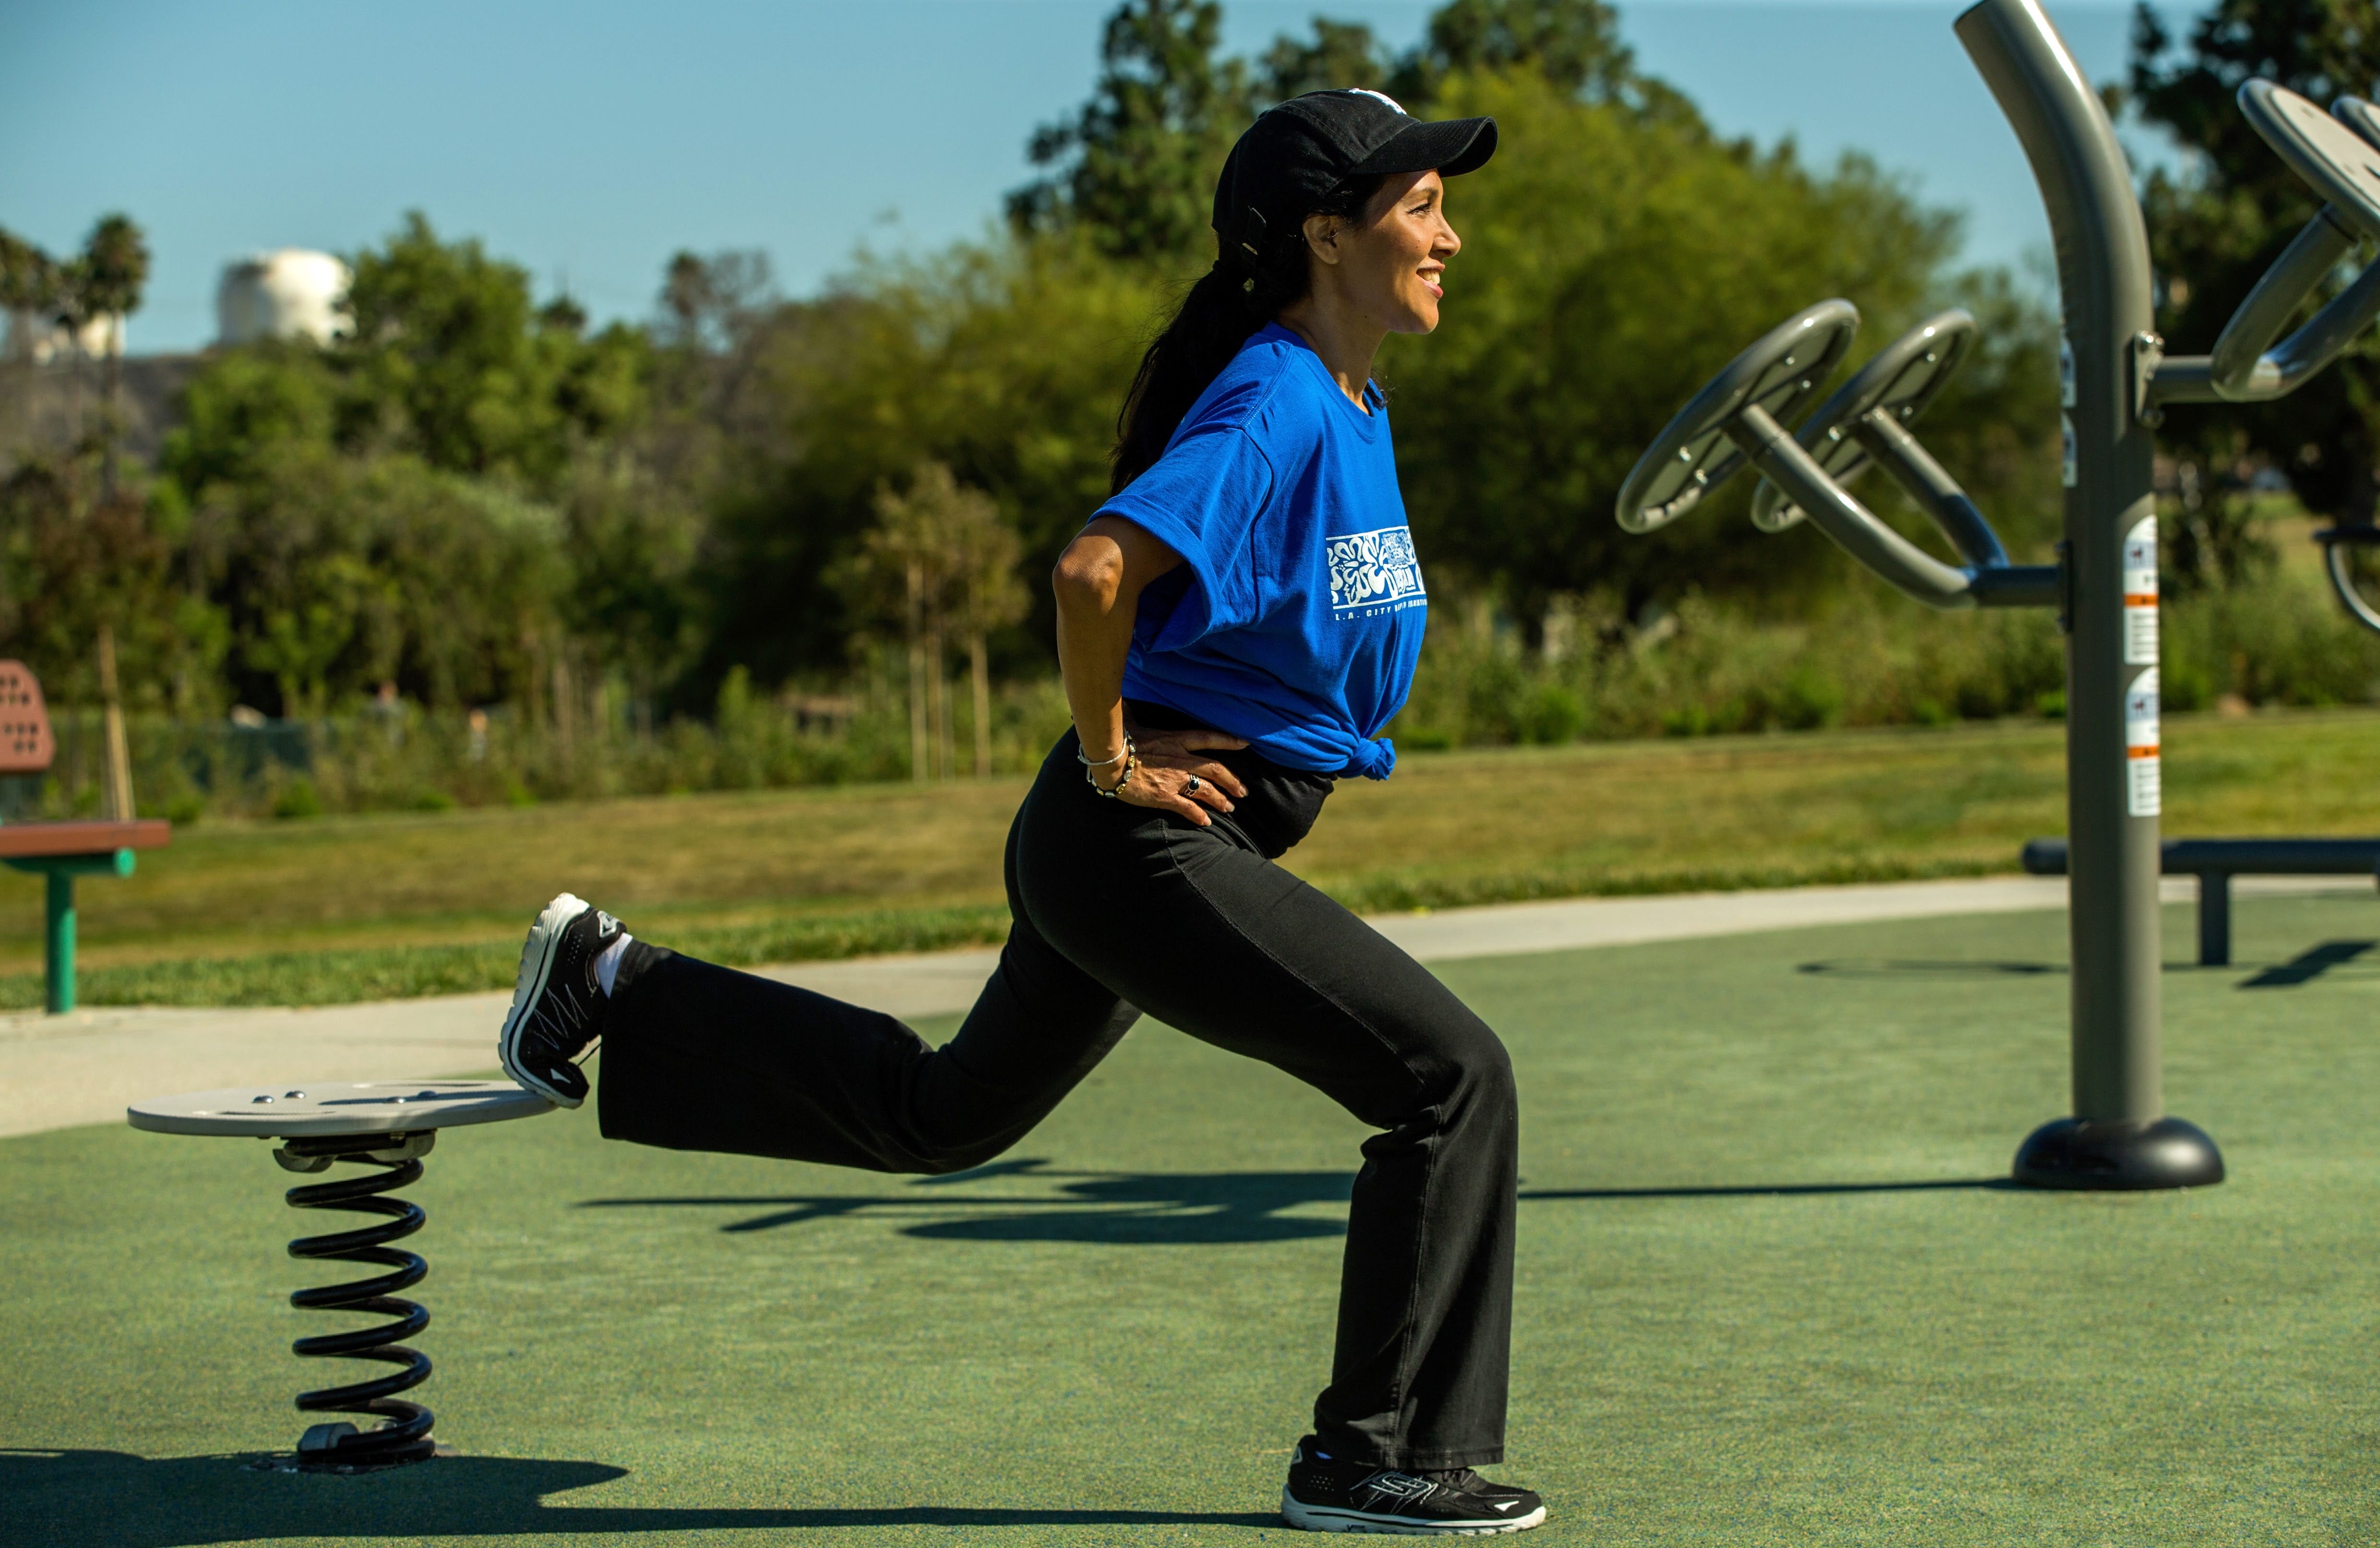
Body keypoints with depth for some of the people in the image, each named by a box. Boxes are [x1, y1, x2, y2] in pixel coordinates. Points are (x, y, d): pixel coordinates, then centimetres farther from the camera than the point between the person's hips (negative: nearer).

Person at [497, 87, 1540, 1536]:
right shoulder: (1275, 407, -20)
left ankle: (616, 984, 31)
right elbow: (1096, 569, -33)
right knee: (1452, 1076, -11)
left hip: (1140, 840, 10)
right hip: (1147, 846, -10)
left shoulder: (1350, 404, 11)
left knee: (943, 1110, 24)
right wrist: (1110, 759, -22)